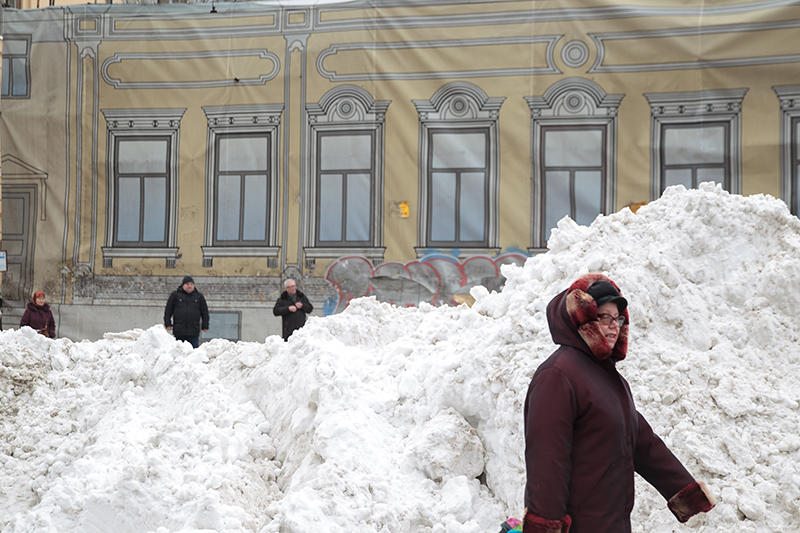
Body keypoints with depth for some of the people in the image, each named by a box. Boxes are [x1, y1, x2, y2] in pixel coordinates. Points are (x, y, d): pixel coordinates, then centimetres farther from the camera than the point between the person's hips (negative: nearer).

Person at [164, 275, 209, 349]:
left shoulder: (199, 296, 12)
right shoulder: (175, 295, 7)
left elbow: (204, 312, 14)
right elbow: (168, 310, 7)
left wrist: (205, 326, 8)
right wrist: (168, 324, 0)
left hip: (194, 332, 1)